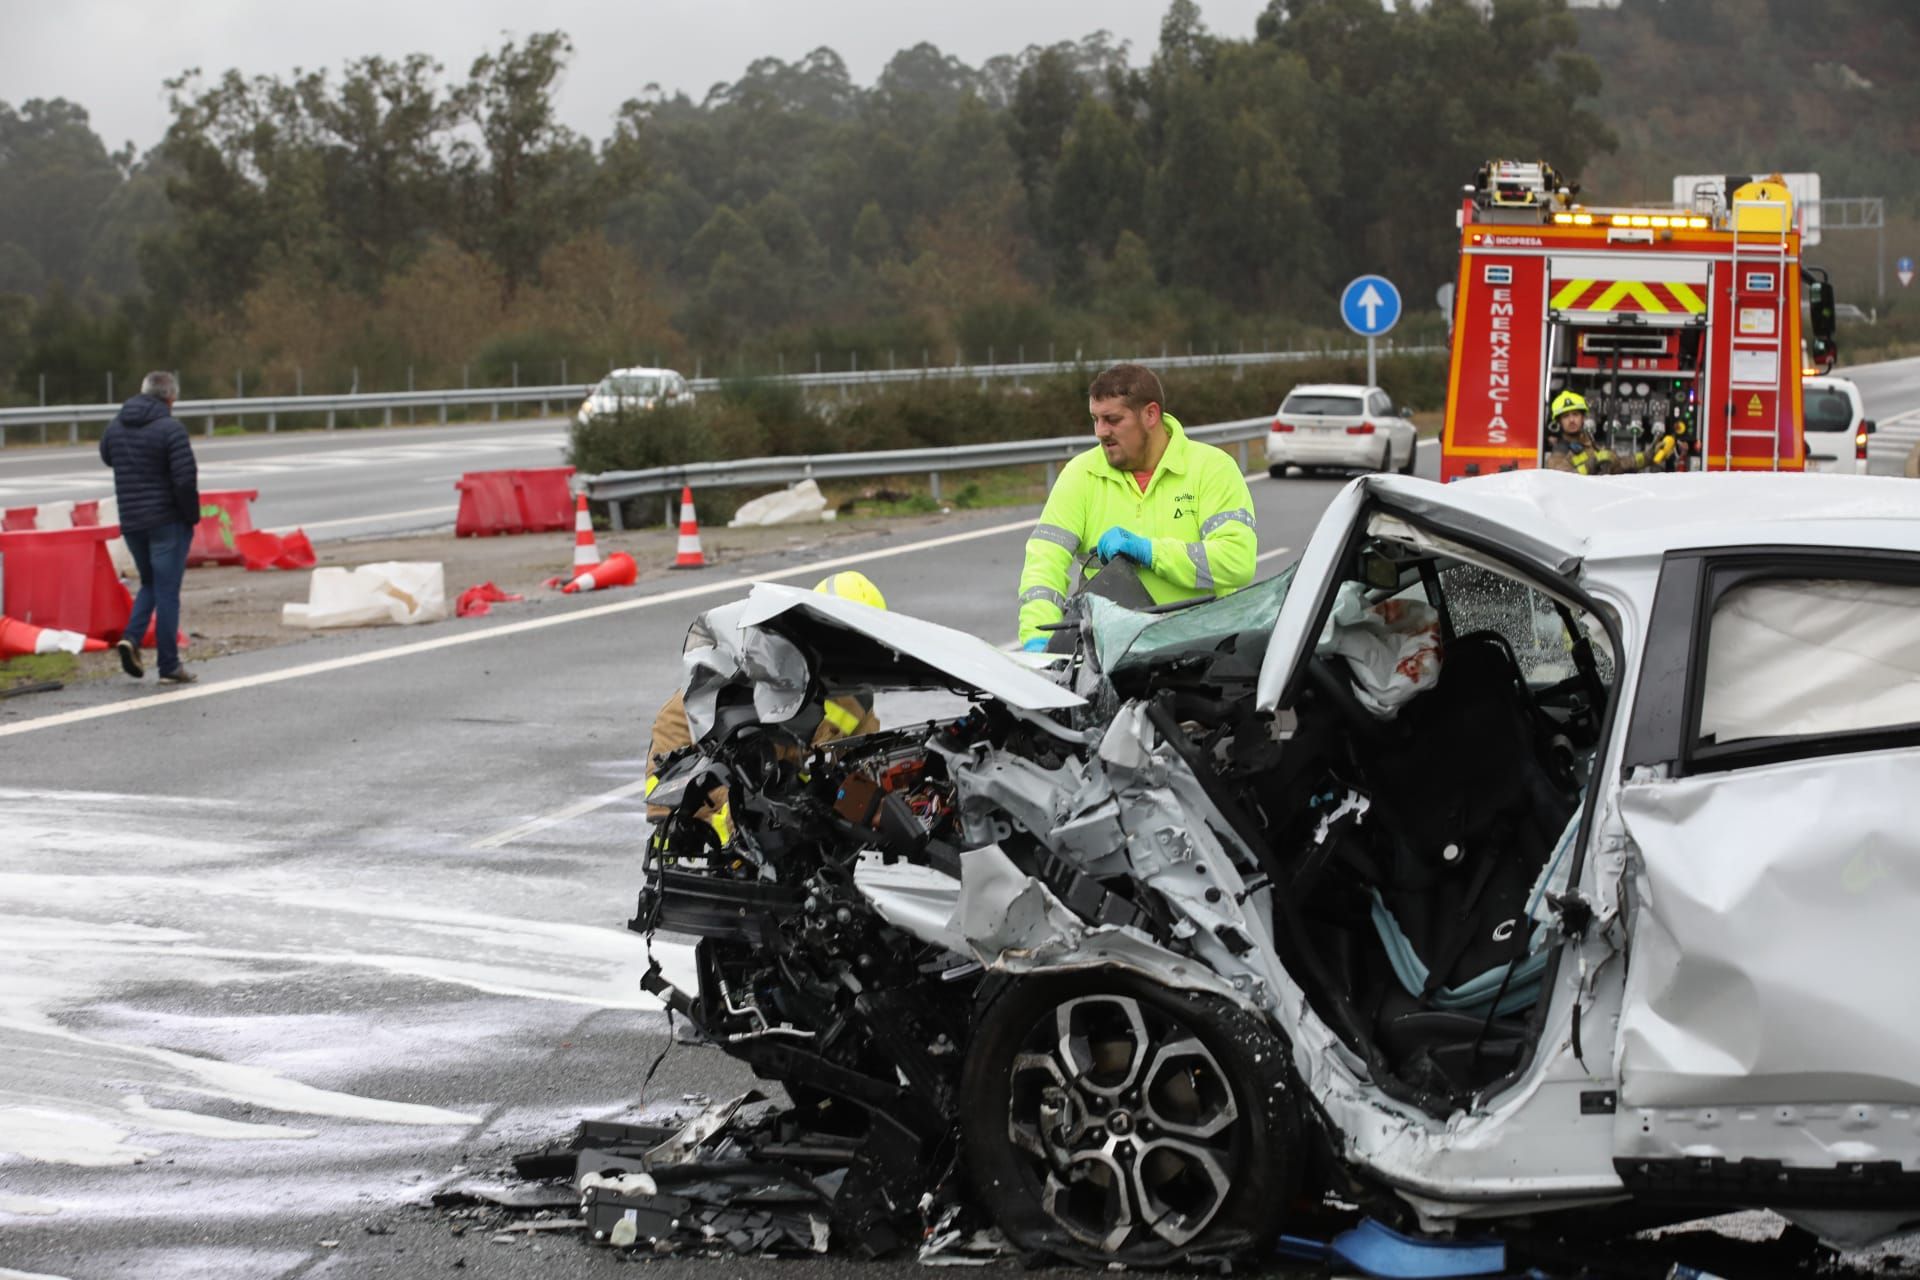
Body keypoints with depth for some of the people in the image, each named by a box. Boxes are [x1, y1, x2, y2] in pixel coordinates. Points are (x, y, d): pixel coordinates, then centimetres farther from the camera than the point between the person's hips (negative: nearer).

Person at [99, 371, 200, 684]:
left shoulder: (116, 425, 5)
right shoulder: (170, 429, -15)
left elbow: (107, 456, 25)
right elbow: (185, 479, -19)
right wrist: (192, 516, -5)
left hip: (131, 522, 5)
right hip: (167, 522, -5)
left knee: (149, 584, 22)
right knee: (167, 591, 1)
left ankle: (132, 637, -1)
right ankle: (169, 666, 3)